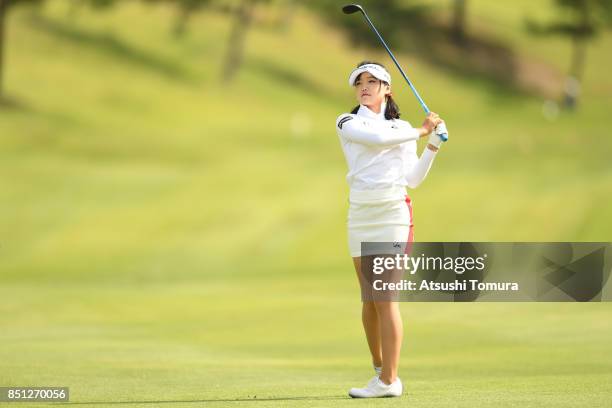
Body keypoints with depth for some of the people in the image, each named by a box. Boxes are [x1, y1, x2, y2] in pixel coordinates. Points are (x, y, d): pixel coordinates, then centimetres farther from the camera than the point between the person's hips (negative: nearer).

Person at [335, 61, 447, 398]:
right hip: (359, 215, 2)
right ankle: (379, 368, 20)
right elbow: (376, 137, -11)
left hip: (393, 212, -2)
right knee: (369, 298, 4)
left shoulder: (403, 129, 10)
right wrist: (420, 132, -4)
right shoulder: (346, 123, 8)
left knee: (385, 298, -9)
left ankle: (389, 380, -11)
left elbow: (413, 179, 4)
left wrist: (432, 147, -6)